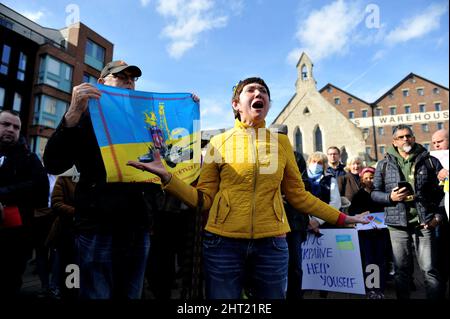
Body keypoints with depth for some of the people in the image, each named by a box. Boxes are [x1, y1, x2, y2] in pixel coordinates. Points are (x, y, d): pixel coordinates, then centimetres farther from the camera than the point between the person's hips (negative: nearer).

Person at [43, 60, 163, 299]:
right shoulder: (87, 117, 3)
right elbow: (53, 165, -10)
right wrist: (74, 112, -22)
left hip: (139, 231, 4)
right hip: (98, 231, -3)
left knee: (131, 295, 14)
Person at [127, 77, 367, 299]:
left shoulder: (281, 142, 5)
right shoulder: (219, 142, 1)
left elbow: (298, 195, 10)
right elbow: (203, 198, -1)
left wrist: (341, 219, 10)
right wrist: (167, 177, -14)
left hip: (271, 244, 2)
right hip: (223, 242, -1)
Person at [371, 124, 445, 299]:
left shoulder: (430, 161, 4)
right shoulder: (384, 164, 5)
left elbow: (442, 190, 6)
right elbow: (375, 193, 6)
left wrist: (438, 215, -3)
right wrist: (391, 197, -12)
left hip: (424, 224, -1)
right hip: (398, 225, 1)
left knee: (430, 270, 6)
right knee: (401, 270, 11)